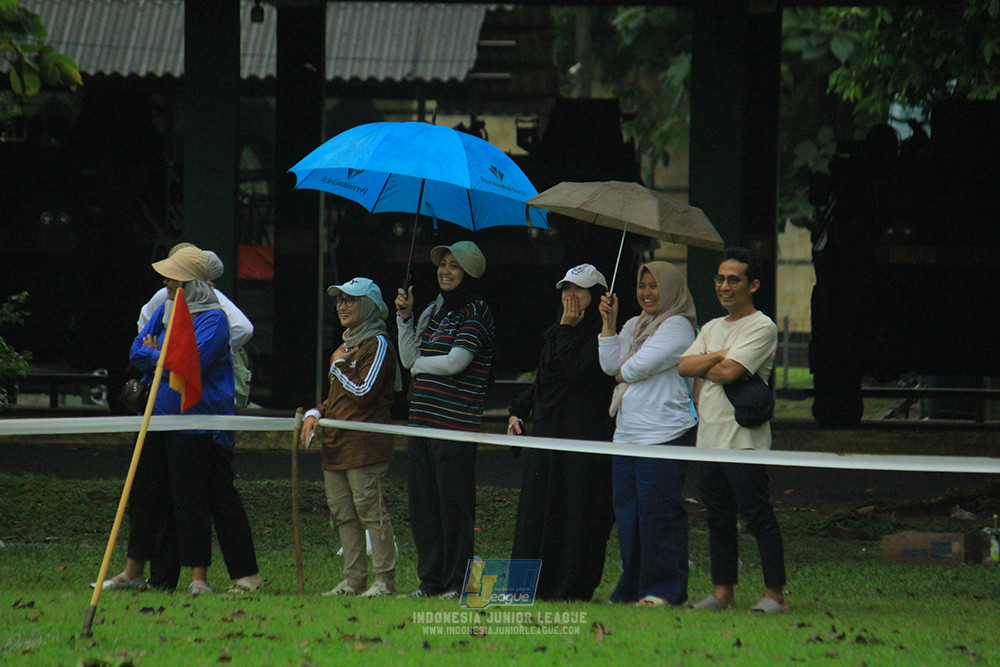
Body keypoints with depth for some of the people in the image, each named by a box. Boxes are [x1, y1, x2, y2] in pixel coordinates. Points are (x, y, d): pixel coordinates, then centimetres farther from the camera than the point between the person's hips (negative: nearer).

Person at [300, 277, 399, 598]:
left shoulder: (378, 345, -7)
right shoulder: (345, 348, 22)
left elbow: (363, 393, -15)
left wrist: (338, 369, -3)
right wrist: (315, 414, 10)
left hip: (364, 445, -9)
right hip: (336, 445, 9)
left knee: (371, 511, -10)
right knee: (342, 514, 8)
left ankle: (385, 579, -8)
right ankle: (354, 580, 12)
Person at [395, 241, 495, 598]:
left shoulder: (476, 314, -6)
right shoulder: (433, 311, 18)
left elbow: (456, 362, -16)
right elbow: (409, 359, 16)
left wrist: (420, 364, 1)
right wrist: (405, 317, 9)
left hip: (456, 421, -8)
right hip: (422, 421, 8)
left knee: (454, 504, -5)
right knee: (423, 502, 8)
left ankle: (458, 582, 1)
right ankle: (430, 580, 16)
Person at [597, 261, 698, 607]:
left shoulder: (676, 327, -7)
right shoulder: (634, 326, 19)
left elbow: (639, 367, -15)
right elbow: (611, 365, 9)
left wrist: (623, 371, 6)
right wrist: (609, 322, 6)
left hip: (665, 433, -9)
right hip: (628, 433, 9)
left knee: (658, 511, -10)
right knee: (627, 510, 8)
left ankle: (665, 589, -6)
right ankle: (632, 587, 15)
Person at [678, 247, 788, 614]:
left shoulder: (761, 327, -6)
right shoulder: (711, 328, 19)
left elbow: (730, 372, -17)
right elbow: (684, 366, 6)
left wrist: (704, 370, 2)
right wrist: (716, 357, -8)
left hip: (745, 439, -8)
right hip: (710, 438, 8)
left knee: (757, 515, -8)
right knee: (718, 517, 9)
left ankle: (775, 593, -8)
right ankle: (722, 591, 13)